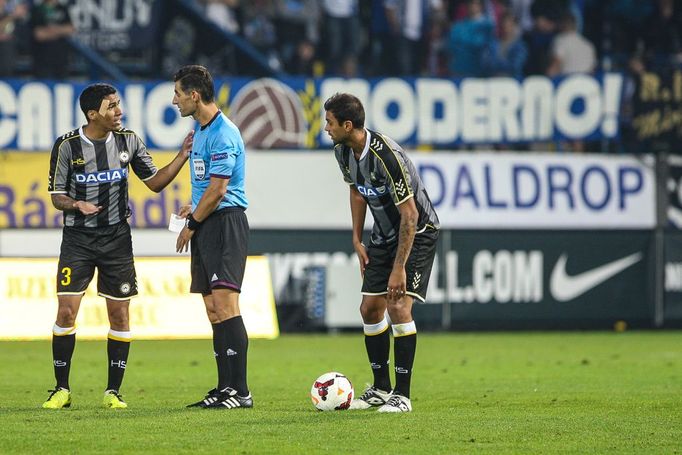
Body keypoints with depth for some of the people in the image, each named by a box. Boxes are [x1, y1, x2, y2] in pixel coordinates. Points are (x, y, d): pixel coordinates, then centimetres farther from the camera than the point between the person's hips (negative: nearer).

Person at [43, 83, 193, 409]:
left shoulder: (128, 141, 1)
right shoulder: (67, 146, -6)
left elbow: (154, 182, 9)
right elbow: (56, 195, 0)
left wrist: (182, 156, -4)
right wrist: (77, 205, -21)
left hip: (117, 237, 2)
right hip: (78, 238, -2)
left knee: (120, 316, 1)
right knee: (66, 311, -9)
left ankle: (113, 391, 10)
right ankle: (62, 389, 1)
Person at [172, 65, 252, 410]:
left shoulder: (223, 134, -14)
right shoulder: (201, 131, 17)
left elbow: (217, 190, -17)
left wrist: (191, 224, -7)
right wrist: (194, 209, 10)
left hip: (225, 222, -10)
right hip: (206, 226, 10)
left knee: (225, 304, -15)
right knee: (213, 311, 8)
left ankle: (240, 391, -17)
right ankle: (225, 389, 9)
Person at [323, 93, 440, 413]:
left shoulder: (386, 156, -31)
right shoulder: (344, 152, -5)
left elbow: (409, 214, -28)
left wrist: (399, 269, -29)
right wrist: (357, 240, 11)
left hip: (417, 233, -8)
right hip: (384, 234, 8)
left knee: (398, 305, -19)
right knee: (370, 308, 5)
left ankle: (402, 395, -13)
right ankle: (381, 389, 19)